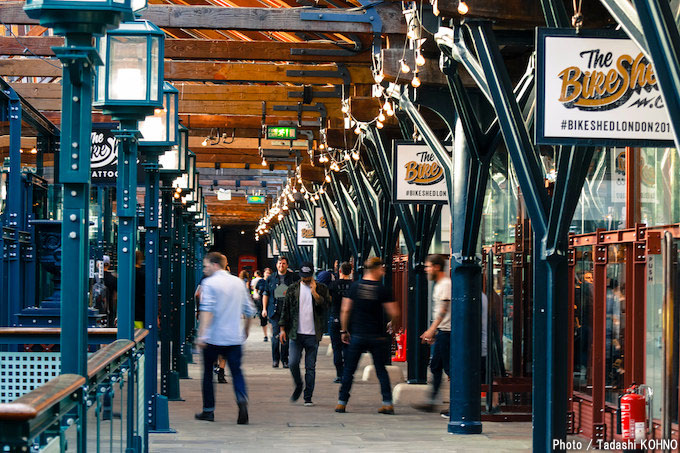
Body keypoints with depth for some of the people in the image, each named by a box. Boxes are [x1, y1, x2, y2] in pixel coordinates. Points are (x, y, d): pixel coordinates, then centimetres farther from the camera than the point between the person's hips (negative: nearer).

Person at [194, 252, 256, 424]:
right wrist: (246, 329, 29)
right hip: (234, 337, 4)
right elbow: (250, 310, 15)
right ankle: (242, 399, -23)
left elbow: (207, 311, -19)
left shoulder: (209, 283, -8)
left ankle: (208, 410, 15)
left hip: (213, 338, -4)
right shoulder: (238, 282, 10)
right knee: (236, 371, 4)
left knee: (208, 372, 11)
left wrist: (201, 335, -23)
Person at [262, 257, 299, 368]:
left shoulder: (294, 277, 6)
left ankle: (285, 359, 10)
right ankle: (275, 359, 3)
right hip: (274, 310, 1)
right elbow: (266, 293, 15)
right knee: (275, 335, -6)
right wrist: (264, 308, 7)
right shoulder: (271, 278, 11)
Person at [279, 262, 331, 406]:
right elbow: (286, 309, 11)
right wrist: (283, 328, 5)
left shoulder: (321, 289, 4)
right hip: (296, 334, 1)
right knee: (293, 363, -7)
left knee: (310, 367, 1)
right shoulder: (293, 289, 8)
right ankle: (298, 386, 19)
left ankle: (308, 397, 8)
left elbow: (326, 306, -8)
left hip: (312, 335, -1)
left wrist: (315, 293, -16)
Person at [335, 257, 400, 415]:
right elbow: (394, 313, -8)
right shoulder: (383, 289, -6)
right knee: (381, 369, 10)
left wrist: (344, 331, 8)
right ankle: (388, 403, 6)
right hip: (377, 336, -1)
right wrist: (394, 326, 12)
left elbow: (345, 310, -1)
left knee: (349, 369, 8)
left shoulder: (355, 286, 0)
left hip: (357, 335, 1)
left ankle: (342, 402, 7)